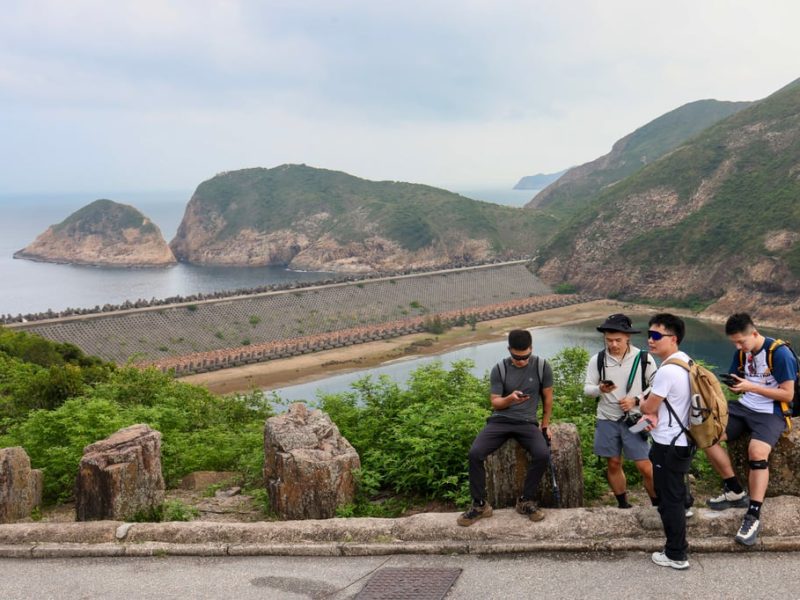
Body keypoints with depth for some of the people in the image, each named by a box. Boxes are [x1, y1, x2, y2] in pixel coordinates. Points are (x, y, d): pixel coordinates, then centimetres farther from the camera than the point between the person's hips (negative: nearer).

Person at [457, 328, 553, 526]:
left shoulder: (542, 366, -2)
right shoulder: (499, 369, -2)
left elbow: (547, 398, 9)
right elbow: (494, 402, -2)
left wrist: (545, 426, 10)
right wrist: (509, 399, -23)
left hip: (527, 422, 0)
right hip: (500, 420, 0)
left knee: (543, 454, -29)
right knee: (475, 453, -23)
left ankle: (526, 501, -7)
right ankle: (480, 505, -8)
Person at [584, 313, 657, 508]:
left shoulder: (644, 359, -8)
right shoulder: (597, 360, -3)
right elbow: (587, 389, 2)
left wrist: (635, 400, -16)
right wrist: (600, 389, -20)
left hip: (634, 420, -2)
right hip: (607, 420, 2)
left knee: (645, 467, -5)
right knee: (613, 464, 11)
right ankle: (623, 505, 28)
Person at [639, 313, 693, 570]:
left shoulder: (667, 371, -26)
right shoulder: (686, 362, 6)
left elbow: (646, 407, -16)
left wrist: (645, 407, 7)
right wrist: (653, 414, -4)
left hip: (669, 446, -9)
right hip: (682, 441, 10)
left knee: (670, 499, 2)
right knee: (675, 494, 24)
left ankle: (676, 555, 12)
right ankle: (677, 544, 40)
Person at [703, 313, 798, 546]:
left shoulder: (780, 354, -16)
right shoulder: (741, 352, 5)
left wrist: (751, 387, -22)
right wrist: (734, 384, -9)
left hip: (771, 413, -7)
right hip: (743, 407, 7)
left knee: (757, 452, -33)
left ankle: (753, 516, -23)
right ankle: (735, 492, 1)